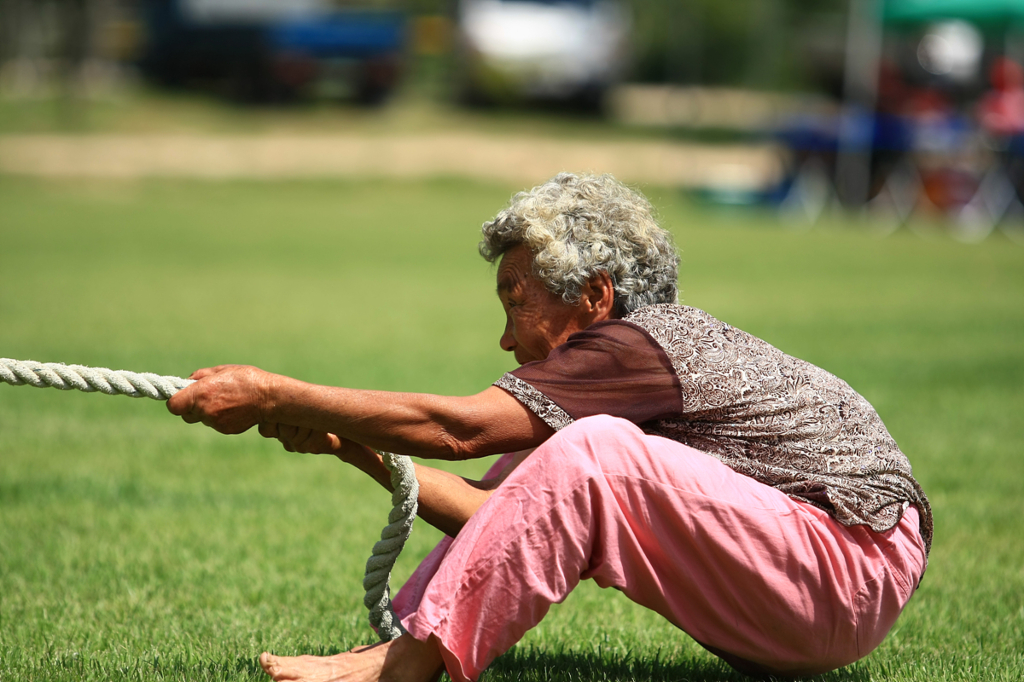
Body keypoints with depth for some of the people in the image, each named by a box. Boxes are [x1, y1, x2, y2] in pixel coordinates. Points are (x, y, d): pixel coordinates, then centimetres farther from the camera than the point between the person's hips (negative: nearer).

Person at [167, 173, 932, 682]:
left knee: (592, 452, -26)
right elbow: (507, 516, 11)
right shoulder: (658, 348, 14)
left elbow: (457, 429, -20)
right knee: (540, 465, 6)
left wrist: (275, 395, -16)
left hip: (856, 575, -10)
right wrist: (353, 445, 5)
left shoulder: (646, 345, -14)